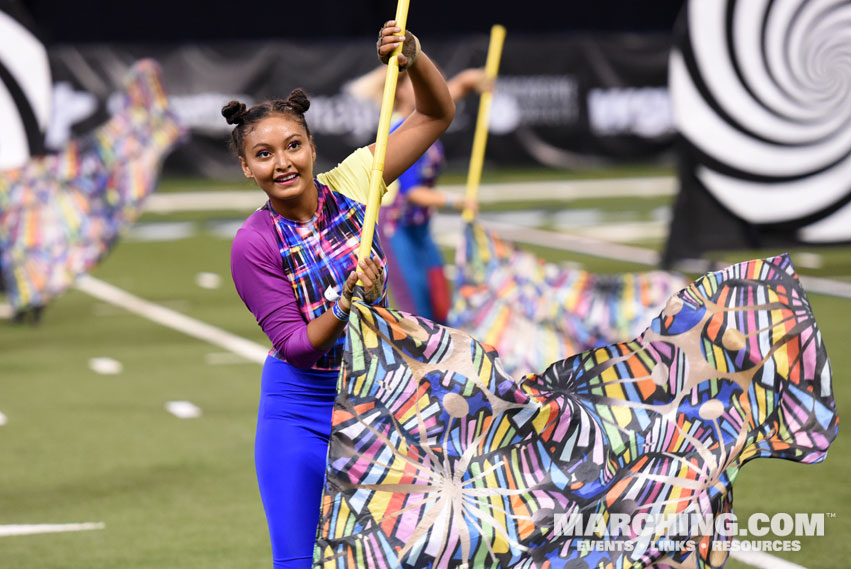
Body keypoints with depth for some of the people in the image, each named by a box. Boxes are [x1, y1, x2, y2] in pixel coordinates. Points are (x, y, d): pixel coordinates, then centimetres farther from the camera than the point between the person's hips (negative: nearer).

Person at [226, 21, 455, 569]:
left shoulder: (349, 184, -8)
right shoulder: (254, 244, -15)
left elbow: (436, 114, -5)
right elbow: (294, 344, -15)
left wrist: (414, 60, -24)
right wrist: (346, 304, -32)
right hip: (301, 409, -2)